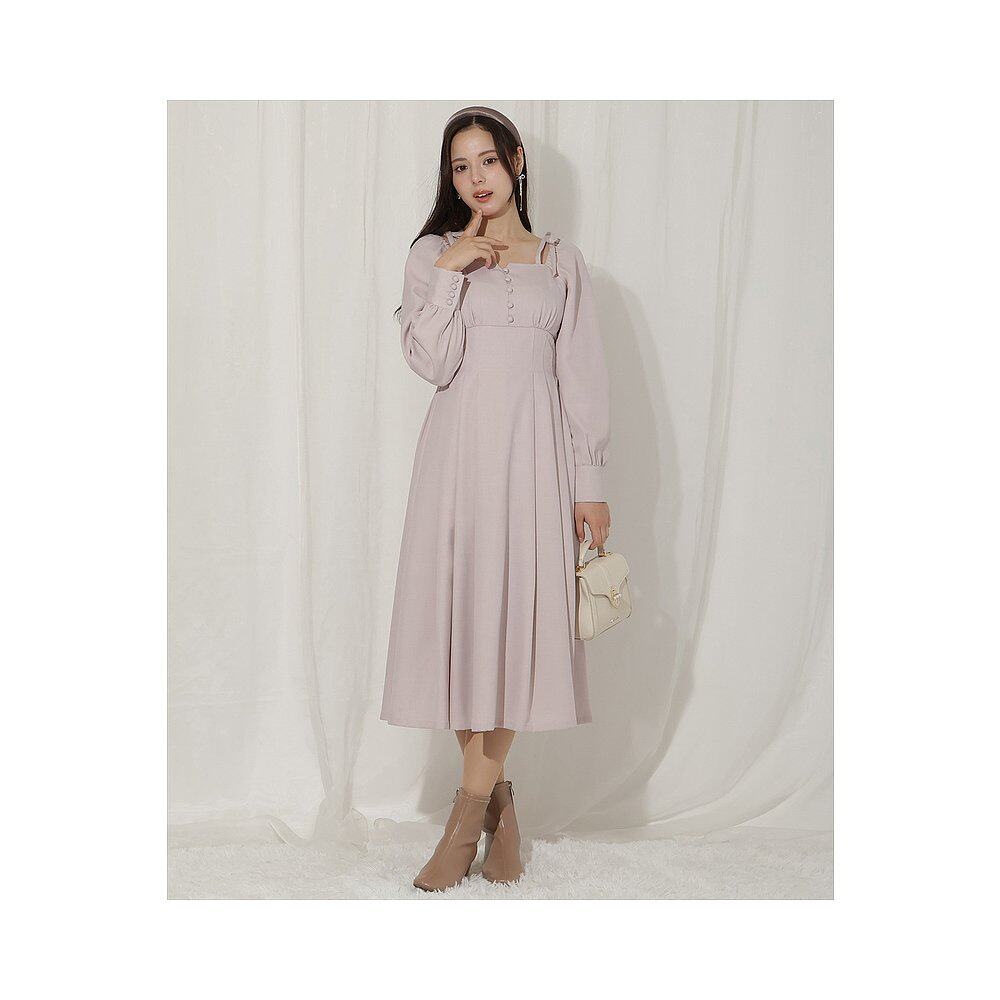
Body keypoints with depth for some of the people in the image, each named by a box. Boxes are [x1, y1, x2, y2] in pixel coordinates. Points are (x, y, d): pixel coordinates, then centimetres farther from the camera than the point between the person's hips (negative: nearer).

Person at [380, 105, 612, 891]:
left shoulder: (562, 262, 12)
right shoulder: (433, 254, 10)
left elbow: (583, 377, 7)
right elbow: (431, 362, -4)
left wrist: (591, 484, 1)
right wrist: (452, 270, -8)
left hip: (534, 451, 0)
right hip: (460, 450, 0)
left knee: (518, 617, -4)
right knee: (462, 615, -2)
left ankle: (467, 816, 5)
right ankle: (498, 801, 13)